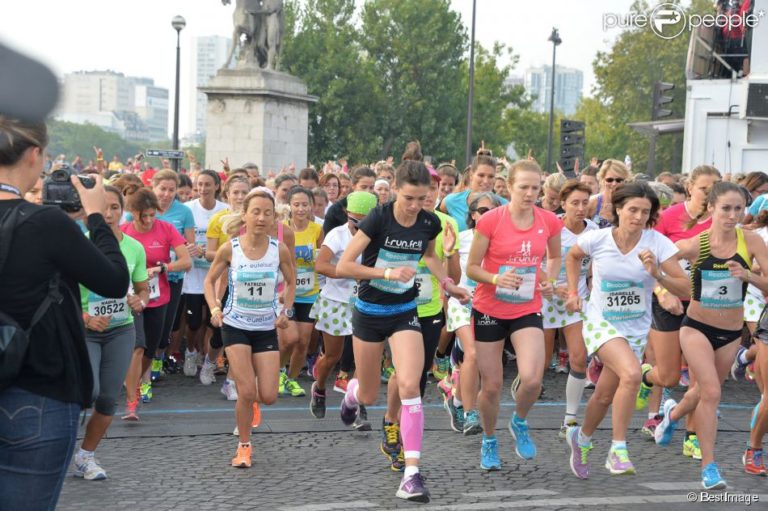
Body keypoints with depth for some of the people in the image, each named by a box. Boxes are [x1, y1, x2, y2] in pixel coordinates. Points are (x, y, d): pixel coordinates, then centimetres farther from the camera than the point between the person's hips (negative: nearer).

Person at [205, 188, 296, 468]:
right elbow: (209, 280, 3)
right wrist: (214, 309, -11)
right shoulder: (229, 249, -11)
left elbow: (291, 282, 11)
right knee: (247, 393, -11)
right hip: (235, 326, -2)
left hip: (267, 328, 2)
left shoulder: (279, 250, -7)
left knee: (268, 397, -3)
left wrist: (286, 311, -2)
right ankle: (244, 446, 11)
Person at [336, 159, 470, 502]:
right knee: (369, 396, 12)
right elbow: (343, 267, -23)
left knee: (409, 386, -19)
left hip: (405, 312, 2)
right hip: (370, 312, -2)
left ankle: (411, 474, -16)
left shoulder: (430, 223, -7)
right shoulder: (378, 218, -20)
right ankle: (352, 391, 53)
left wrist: (447, 284, 6)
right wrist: (388, 272, -30)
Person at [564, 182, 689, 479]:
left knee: (605, 395, 12)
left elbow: (685, 289, -15)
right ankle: (618, 451, -19)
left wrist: (657, 275, -30)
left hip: (636, 329, 3)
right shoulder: (597, 239, -13)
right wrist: (573, 292, 6)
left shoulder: (658, 244, -14)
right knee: (632, 374, -29)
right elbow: (573, 256, 11)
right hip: (600, 322, -3)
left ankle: (582, 438, 44)